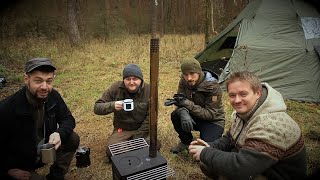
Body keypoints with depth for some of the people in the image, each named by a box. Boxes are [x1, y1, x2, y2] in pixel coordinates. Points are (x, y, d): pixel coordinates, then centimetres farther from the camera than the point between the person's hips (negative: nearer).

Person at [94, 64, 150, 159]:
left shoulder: (149, 90, -13)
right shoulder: (115, 88, -11)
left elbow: (150, 117, -10)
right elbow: (97, 108, -10)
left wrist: (137, 138, -13)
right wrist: (112, 106, -32)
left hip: (142, 129, 0)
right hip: (122, 130, 0)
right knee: (111, 151, -22)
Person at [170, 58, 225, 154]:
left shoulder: (213, 87, -26)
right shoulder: (184, 82, -12)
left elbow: (210, 114, -26)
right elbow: (180, 103, -10)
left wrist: (188, 104, -35)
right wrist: (183, 112, -35)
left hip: (213, 121, -4)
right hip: (194, 117, 5)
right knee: (175, 115, -23)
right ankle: (186, 142, 3)